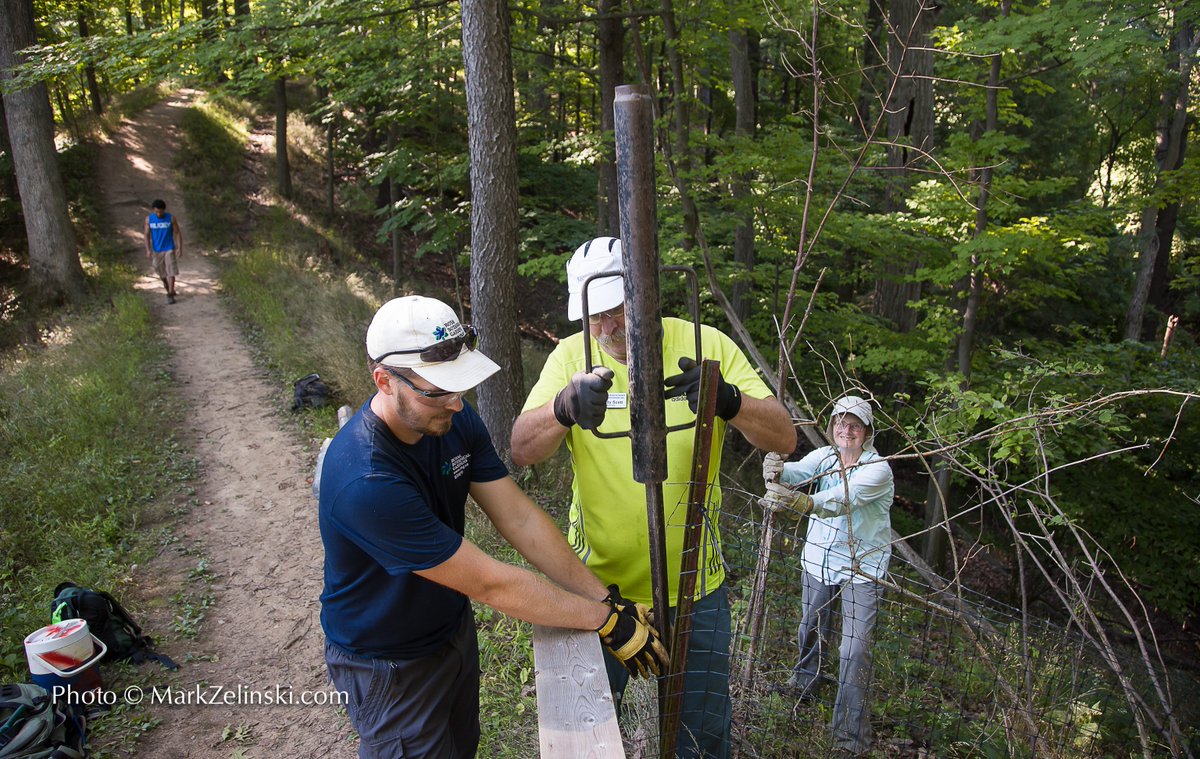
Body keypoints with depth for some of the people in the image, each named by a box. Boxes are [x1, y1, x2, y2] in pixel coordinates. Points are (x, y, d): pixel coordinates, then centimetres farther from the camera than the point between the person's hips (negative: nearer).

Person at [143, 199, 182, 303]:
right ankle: (169, 288, 37)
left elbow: (178, 233, -4)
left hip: (169, 249, -3)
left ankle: (170, 295, -5)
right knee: (161, 273, 13)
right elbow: (146, 234, 0)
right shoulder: (149, 219, -3)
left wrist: (180, 248, -10)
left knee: (171, 273, -8)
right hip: (156, 250, 3)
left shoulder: (171, 218, -8)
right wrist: (148, 250, -7)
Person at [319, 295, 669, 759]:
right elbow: (488, 584, -33)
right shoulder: (365, 481, -38)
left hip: (454, 629, 7)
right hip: (389, 665, -7)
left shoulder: (454, 420, -13)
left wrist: (605, 597, -17)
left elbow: (519, 518, -12)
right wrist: (605, 619, -26)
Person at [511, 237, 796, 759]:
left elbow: (784, 438, -13)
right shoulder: (572, 356, -7)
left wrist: (729, 400, -35)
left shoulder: (706, 345, -9)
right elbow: (522, 451, -17)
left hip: (692, 587, 0)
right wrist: (565, 407, -39)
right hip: (597, 584, 1)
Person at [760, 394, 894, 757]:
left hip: (861, 567, -5)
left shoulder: (878, 468, -19)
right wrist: (778, 472, -49)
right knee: (811, 628, 21)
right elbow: (799, 471, -24)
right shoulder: (825, 456, -3)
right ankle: (804, 683, 50)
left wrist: (800, 502, -55)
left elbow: (844, 499, -37)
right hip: (818, 559, 5)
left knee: (855, 649, -7)